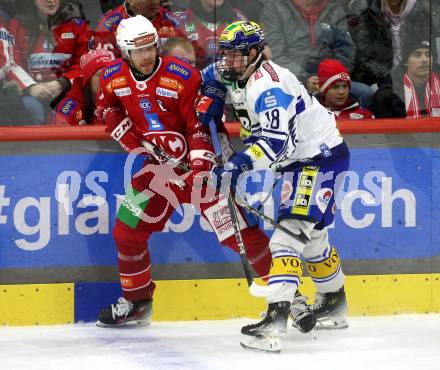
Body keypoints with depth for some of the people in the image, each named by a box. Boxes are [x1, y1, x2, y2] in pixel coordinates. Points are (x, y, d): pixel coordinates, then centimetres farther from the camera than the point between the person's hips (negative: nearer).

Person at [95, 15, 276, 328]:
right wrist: (131, 140, 4)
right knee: (127, 231, 5)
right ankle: (136, 300, 24)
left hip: (197, 160, -5)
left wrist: (201, 166, -26)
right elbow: (110, 109, 17)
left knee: (238, 232, -12)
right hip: (157, 166, 5)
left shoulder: (182, 76, -20)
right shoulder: (114, 78, -5)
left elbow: (201, 124, -17)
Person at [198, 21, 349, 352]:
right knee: (311, 233, 22)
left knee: (291, 231, -22)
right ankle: (334, 305, 41)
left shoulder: (268, 86, -26)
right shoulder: (238, 75, 3)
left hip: (322, 158, -11)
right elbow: (215, 74, 26)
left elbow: (274, 140, -36)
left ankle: (276, 319, -33)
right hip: (298, 160, 11)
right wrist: (211, 98, 6)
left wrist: (238, 166, -43)